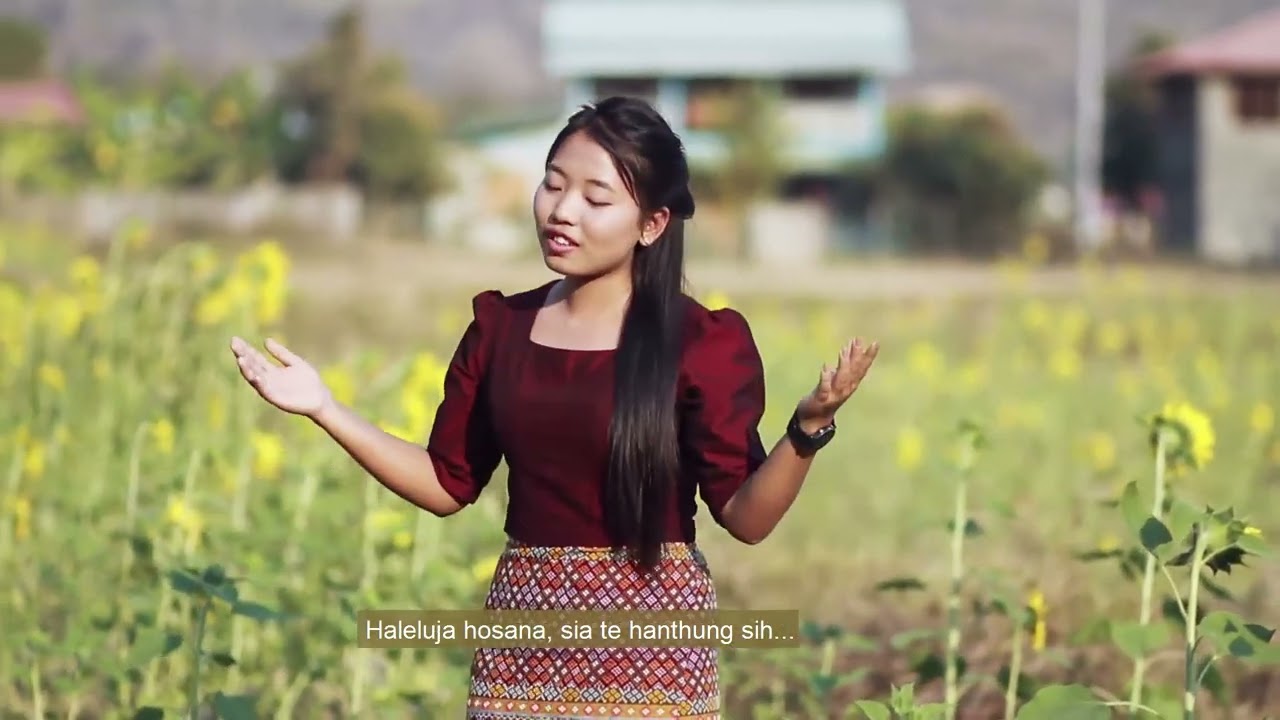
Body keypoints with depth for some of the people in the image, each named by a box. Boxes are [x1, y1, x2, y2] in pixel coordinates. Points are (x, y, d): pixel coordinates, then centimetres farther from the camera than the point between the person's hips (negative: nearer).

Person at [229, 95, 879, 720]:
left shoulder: (701, 341, -7)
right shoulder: (501, 326, 5)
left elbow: (745, 517, -9)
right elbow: (449, 484, 8)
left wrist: (809, 427, -26)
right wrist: (324, 409, 1)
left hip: (650, 631, -3)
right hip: (526, 624, 4)